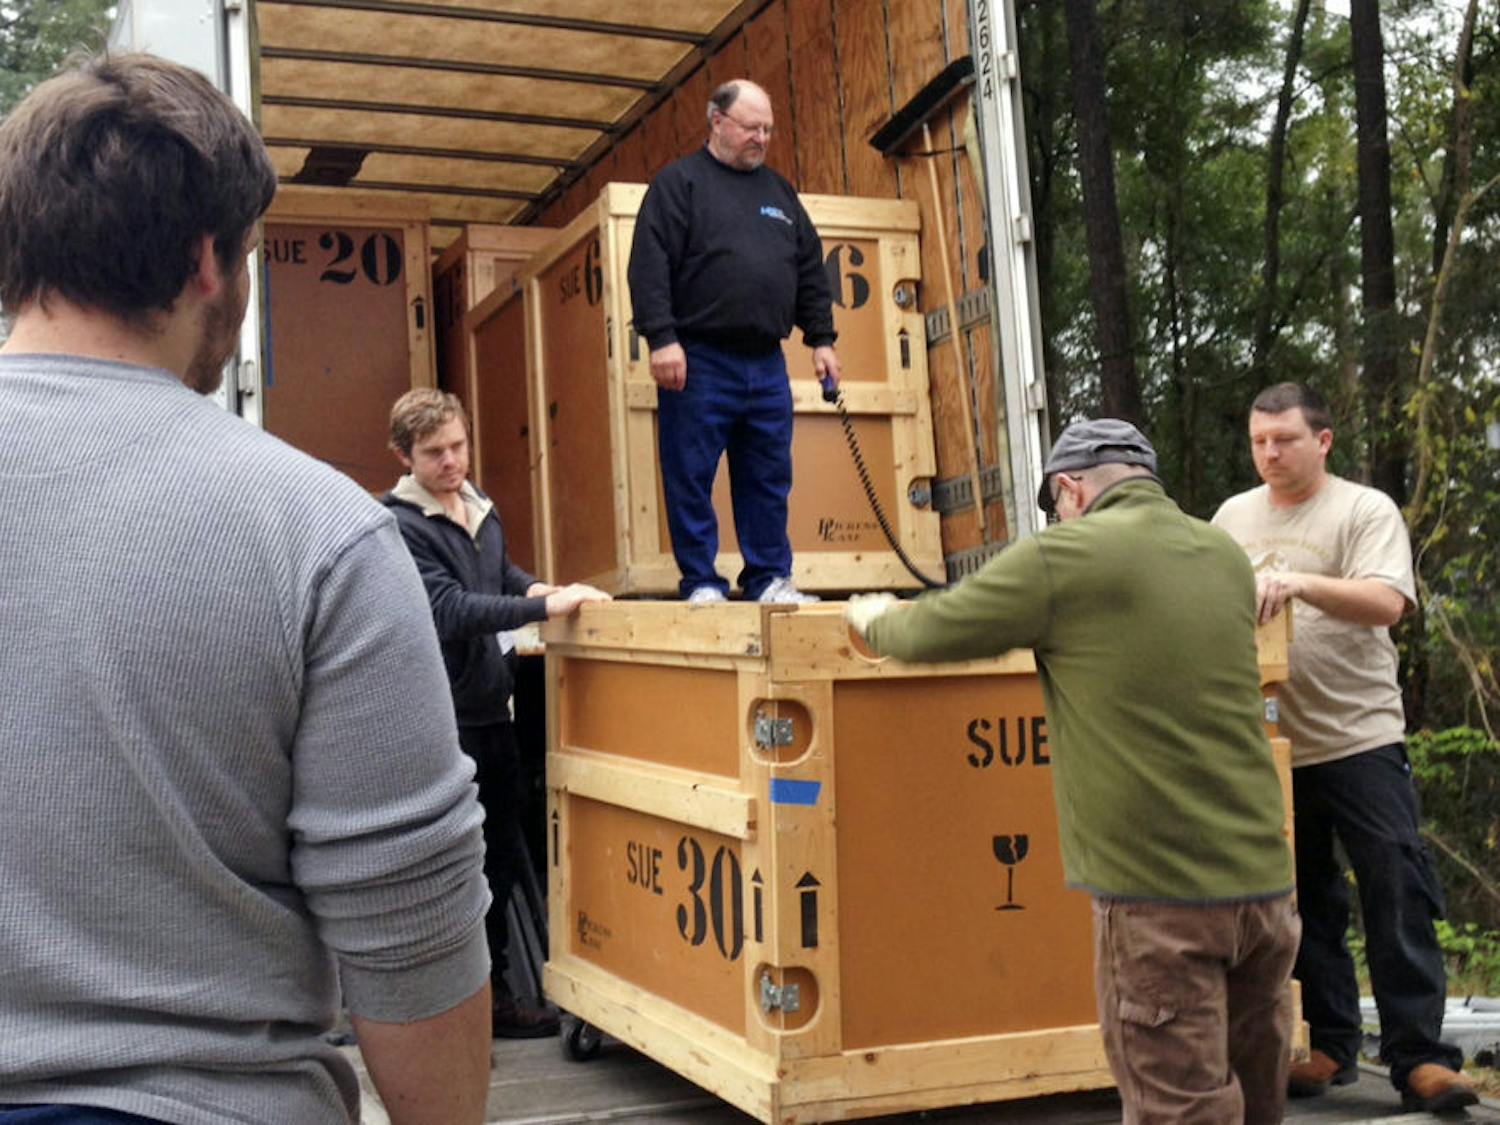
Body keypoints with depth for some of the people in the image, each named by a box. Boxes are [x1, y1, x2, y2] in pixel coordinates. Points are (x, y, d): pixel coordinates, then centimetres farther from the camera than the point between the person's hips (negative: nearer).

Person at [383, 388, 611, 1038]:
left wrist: (541, 590, 5)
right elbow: (451, 611, -24)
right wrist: (545, 608, -28)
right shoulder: (398, 527, -14)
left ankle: (492, 994, 29)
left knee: (502, 860, 15)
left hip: (491, 710, 8)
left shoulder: (480, 508, 11)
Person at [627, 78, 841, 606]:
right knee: (691, 477, -1)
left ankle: (770, 579, 15)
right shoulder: (679, 182, 1)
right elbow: (650, 265, -8)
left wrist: (821, 338, 14)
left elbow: (810, 270, 21)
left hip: (766, 364, 5)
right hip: (700, 360, -5)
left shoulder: (778, 190, 18)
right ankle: (701, 583, 7)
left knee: (770, 478, 7)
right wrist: (661, 337, -17)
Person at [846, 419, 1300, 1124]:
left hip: (1160, 896, -6)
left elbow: (925, 634, 1)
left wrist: (875, 619, 23)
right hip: (1263, 881, 6)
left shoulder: (1064, 558, -8)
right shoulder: (1228, 558, 11)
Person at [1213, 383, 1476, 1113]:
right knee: (1306, 905, 11)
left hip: (1361, 739, -4)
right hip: (1273, 749, 4)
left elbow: (1386, 602, -18)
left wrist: (1298, 583, -30)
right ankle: (1329, 1046, 21)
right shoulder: (1233, 517, 10)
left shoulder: (1366, 511, -4)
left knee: (1398, 899, -3)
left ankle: (1418, 1057, 4)